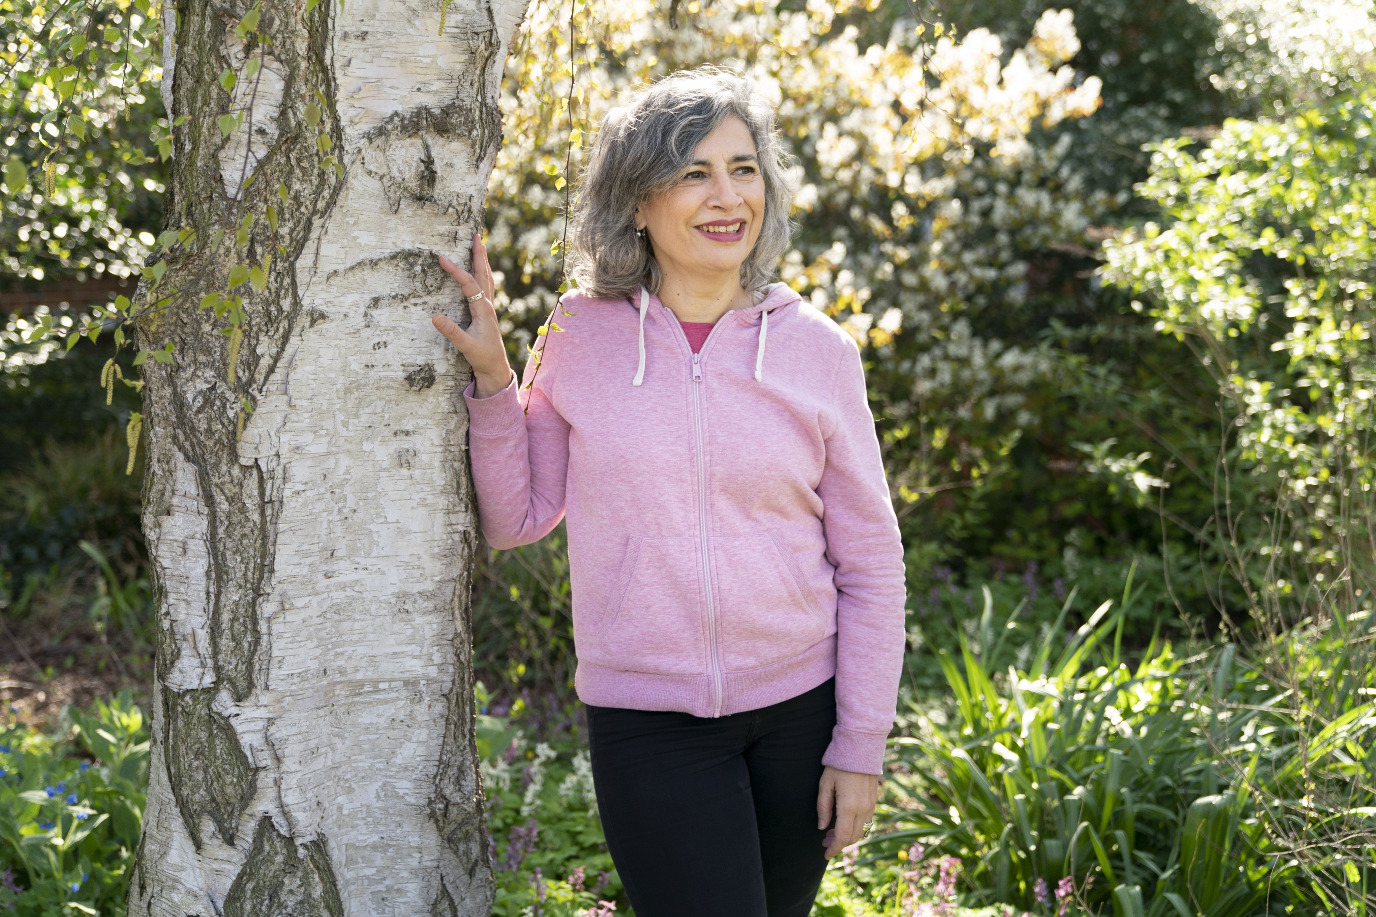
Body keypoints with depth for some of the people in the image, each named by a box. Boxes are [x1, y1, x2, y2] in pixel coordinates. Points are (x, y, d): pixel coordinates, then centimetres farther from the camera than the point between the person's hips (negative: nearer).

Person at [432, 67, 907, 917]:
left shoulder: (816, 349, -2)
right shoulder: (582, 335, -1)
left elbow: (869, 560, 2)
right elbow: (516, 519, 6)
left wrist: (861, 745, 0)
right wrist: (492, 378, -7)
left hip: (800, 708, 2)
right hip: (649, 721, -1)